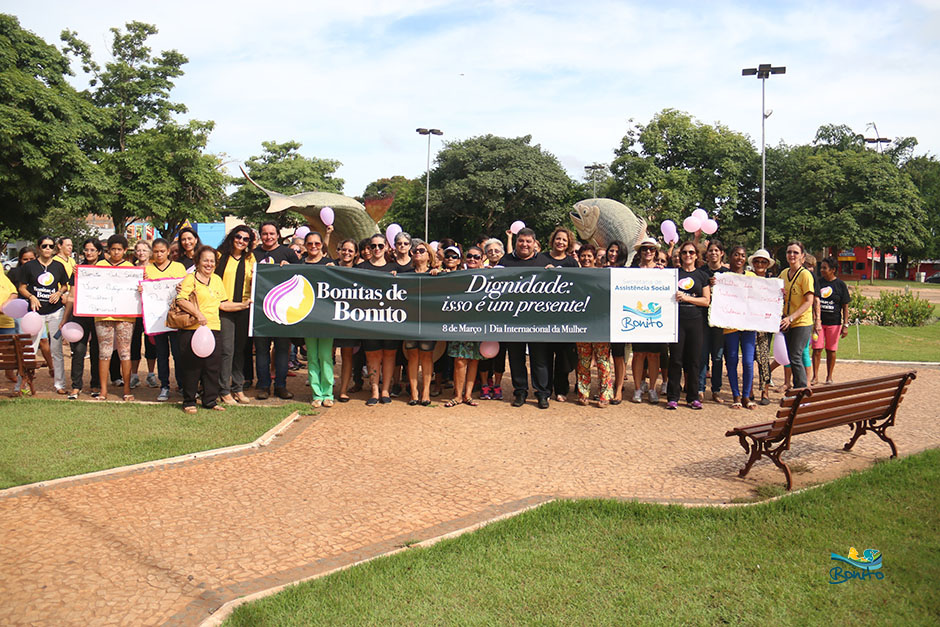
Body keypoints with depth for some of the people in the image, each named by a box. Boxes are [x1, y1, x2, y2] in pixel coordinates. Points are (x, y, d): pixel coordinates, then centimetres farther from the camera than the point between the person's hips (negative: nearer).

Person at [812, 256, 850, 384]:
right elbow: (815, 300, 8)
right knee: (817, 349, -1)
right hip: (818, 321, 1)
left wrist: (845, 325, -5)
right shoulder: (818, 282, 4)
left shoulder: (840, 284, -1)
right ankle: (815, 376, 7)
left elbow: (845, 306, 0)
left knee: (831, 350, 5)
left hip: (834, 322, -1)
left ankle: (829, 377, 16)